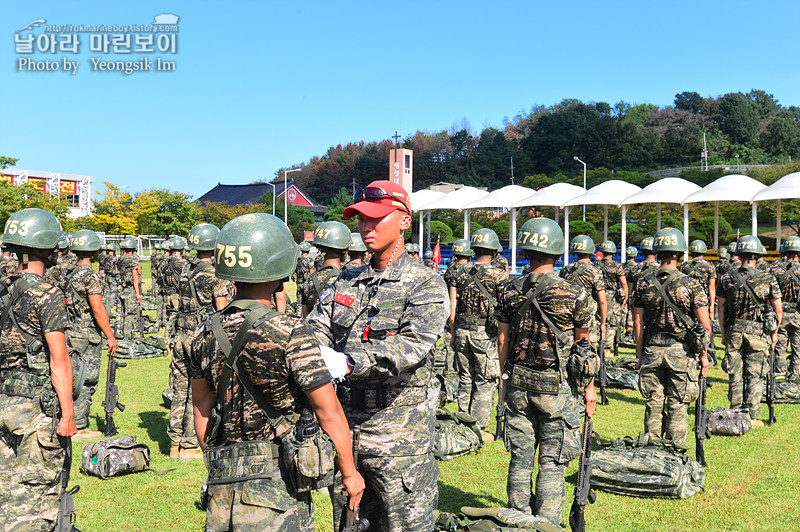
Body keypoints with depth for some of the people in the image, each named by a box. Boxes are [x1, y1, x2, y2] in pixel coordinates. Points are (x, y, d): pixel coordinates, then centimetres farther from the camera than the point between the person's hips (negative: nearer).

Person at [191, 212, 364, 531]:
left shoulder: (206, 334, 1)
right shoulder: (291, 334, -18)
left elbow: (202, 410, 12)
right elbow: (329, 414, -14)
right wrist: (349, 473, -1)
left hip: (224, 481, 6)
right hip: (278, 482, -5)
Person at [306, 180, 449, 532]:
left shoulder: (425, 285, -7)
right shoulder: (346, 282, 12)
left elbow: (413, 345, -24)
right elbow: (316, 330, 1)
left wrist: (347, 361, -38)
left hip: (399, 435, -5)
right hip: (344, 426, 6)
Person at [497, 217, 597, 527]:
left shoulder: (510, 293, -1)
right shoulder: (574, 294, -9)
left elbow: (503, 341, 5)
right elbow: (583, 344, -1)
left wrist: (505, 380, 17)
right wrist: (589, 387, 9)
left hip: (519, 385, 3)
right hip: (557, 387, -3)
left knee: (520, 458, 12)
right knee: (552, 463, 5)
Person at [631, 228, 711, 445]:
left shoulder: (643, 284, -1)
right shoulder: (691, 285, -8)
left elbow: (638, 324, 2)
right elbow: (705, 325, -7)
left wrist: (640, 354, 11)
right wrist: (703, 354, 5)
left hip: (652, 350, 2)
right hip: (681, 352, -2)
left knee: (653, 404, 11)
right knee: (678, 406, 5)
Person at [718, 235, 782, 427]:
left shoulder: (727, 278, -1)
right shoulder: (768, 278, -5)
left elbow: (721, 309, 3)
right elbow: (778, 310, -3)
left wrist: (723, 332, 12)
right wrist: (774, 333, 9)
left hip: (733, 331, 2)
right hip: (758, 332, -2)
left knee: (735, 375, 10)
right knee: (755, 375, 6)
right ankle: (752, 417, 8)